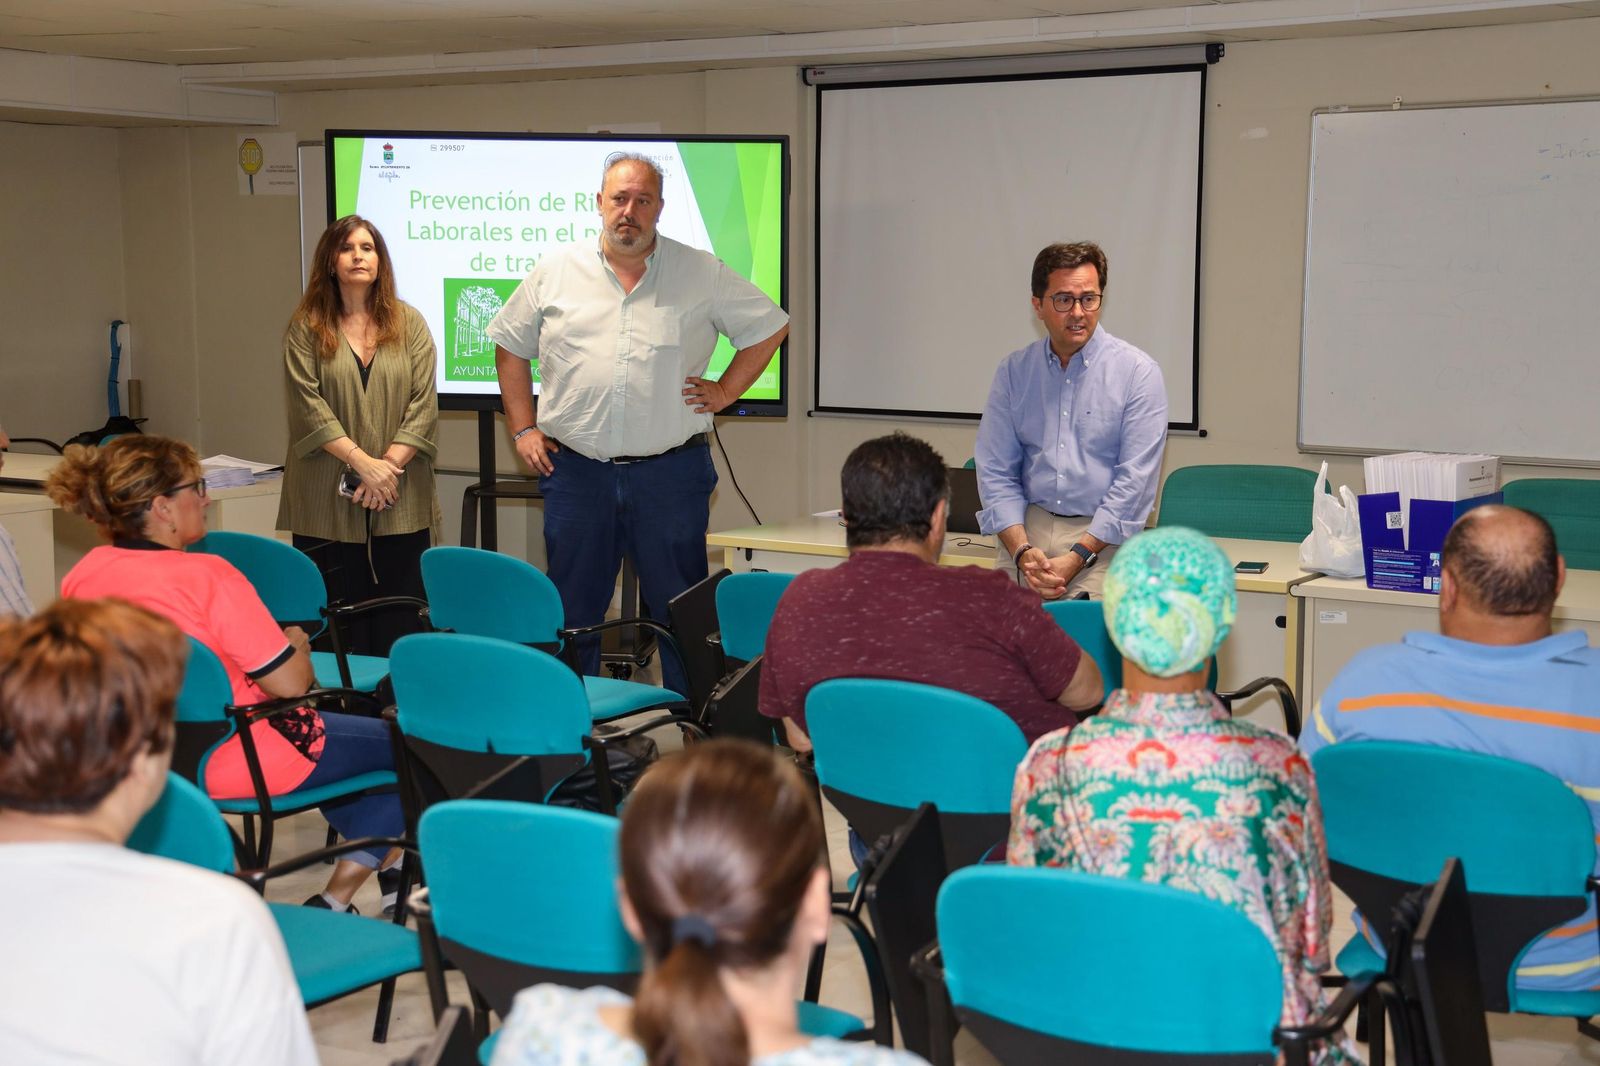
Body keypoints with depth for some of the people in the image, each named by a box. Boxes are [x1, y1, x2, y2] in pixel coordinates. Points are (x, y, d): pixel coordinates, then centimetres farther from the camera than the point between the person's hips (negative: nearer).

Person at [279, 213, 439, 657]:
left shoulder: (408, 323, 8)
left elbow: (423, 404, 1)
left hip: (400, 505, 1)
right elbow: (308, 404, -5)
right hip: (328, 502, -1)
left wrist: (389, 465, -11)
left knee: (401, 621, 2)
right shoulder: (307, 326, 4)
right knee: (339, 624, 1)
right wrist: (361, 463, -14)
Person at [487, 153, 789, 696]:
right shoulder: (556, 272, 6)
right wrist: (523, 428, 8)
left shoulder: (702, 274, 2)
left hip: (671, 473, -1)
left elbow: (769, 326, 11)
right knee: (570, 611, 7)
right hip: (575, 470, 1)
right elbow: (510, 344, 15)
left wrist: (726, 389, 3)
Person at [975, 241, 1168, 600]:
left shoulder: (1138, 372, -1)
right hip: (1027, 527, 2)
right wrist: (1022, 551, -10)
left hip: (1103, 536, -2)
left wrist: (1076, 557, -14)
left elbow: (1135, 481, -7)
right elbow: (995, 471, 5)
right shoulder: (1014, 371, 8)